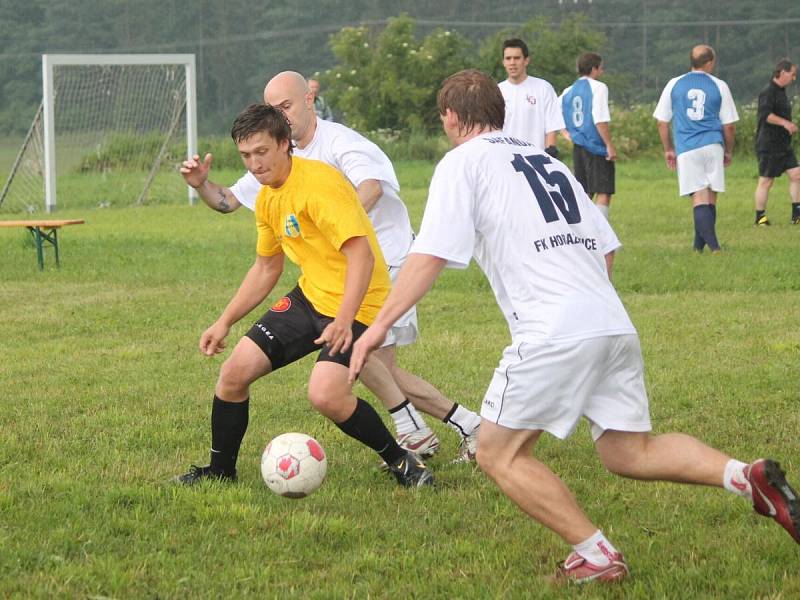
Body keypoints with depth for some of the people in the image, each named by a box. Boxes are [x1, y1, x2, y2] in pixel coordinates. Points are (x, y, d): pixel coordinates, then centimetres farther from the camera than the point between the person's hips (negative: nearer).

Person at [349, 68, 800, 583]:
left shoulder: (462, 162, 5)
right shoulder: (547, 160, 26)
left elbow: (431, 256, -5)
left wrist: (379, 326, -3)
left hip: (554, 332, -7)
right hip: (615, 324, 7)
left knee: (499, 453, 5)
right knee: (629, 453, 15)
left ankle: (597, 557, -4)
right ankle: (746, 476, -6)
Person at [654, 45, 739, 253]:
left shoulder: (674, 85, 7)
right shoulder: (719, 86, 5)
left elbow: (662, 121, 9)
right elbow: (729, 126, 6)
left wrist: (668, 149, 20)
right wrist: (728, 151, 20)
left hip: (687, 150, 0)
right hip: (713, 147, 0)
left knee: (699, 198, -5)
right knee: (710, 198, 10)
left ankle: (713, 245, -19)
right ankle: (699, 245, 13)